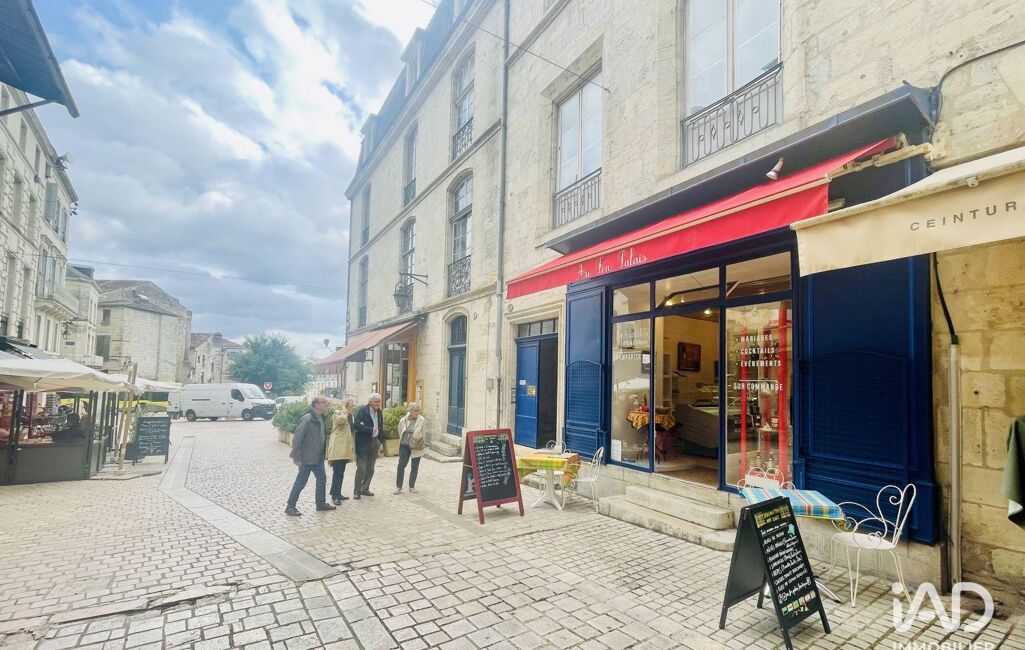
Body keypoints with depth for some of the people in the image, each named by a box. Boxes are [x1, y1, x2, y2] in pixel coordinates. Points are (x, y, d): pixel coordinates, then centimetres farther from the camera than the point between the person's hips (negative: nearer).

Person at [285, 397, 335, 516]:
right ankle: (290, 507, 17)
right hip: (307, 457, -9)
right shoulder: (307, 419, -20)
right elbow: (297, 438, -20)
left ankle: (321, 503, 27)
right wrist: (297, 457, -19)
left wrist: (322, 454, 11)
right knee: (301, 482, 2)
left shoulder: (320, 418, 5)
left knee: (322, 479, 15)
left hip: (318, 457, 9)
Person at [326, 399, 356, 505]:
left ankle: (337, 494, 19)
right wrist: (344, 410, -17)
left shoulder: (349, 415, 18)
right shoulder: (338, 413, -8)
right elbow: (342, 419, -32)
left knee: (340, 472, 12)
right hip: (338, 447, -9)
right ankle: (335, 496, -8)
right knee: (337, 472, -10)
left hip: (345, 448, 9)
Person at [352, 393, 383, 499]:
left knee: (370, 469, 12)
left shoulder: (378, 412, 8)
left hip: (375, 442, 6)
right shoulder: (361, 410, -12)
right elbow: (356, 425, -22)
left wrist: (380, 442, 10)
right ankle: (356, 491, 12)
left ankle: (365, 489, 25)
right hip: (363, 444, -6)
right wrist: (370, 429, -20)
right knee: (361, 469, -2)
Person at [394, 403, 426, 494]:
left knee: (415, 467, 9)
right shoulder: (403, 420, -3)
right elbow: (400, 433, 12)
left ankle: (412, 486, 23)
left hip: (417, 446, -1)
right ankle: (398, 486, 12)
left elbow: (424, 433, -2)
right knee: (401, 466, -1)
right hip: (405, 446, 1)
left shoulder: (422, 420, -9)